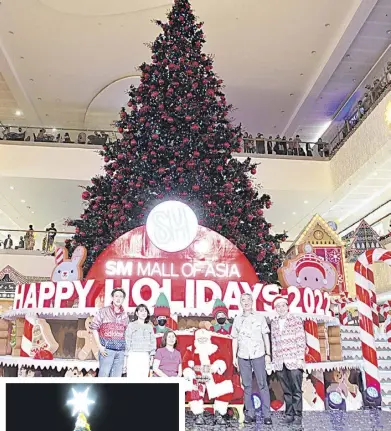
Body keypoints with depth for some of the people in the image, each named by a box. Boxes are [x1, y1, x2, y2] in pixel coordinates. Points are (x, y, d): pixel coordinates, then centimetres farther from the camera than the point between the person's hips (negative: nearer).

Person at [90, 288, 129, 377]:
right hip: (107, 349, -4)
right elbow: (94, 327, -1)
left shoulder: (125, 315, 11)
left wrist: (126, 348, 4)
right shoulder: (104, 311, 1)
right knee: (103, 375, -5)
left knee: (116, 377, 6)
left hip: (121, 351, 4)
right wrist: (99, 346, -8)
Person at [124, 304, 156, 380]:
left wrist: (152, 356, 6)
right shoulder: (131, 325, 2)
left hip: (145, 357, 4)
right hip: (133, 356, -4)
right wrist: (126, 357, -5)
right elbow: (127, 341, -1)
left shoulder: (149, 326, 14)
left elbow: (153, 341, 12)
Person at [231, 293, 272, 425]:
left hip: (258, 355, -2)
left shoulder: (259, 317, 3)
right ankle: (250, 413, 15)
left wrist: (268, 354, 0)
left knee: (262, 385, -1)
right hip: (243, 356, 2)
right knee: (247, 385, 7)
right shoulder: (237, 319, 8)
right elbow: (235, 339, 11)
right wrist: (234, 357, 8)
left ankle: (266, 414, 5)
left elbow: (266, 336, 4)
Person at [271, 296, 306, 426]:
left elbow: (301, 340, -4)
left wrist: (301, 358, -9)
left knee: (296, 390, 0)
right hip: (280, 363, 4)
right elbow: (273, 342, 14)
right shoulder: (274, 323, 12)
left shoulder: (296, 320, 0)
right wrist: (274, 359, 11)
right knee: (286, 391, 8)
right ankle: (289, 414, 18)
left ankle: (297, 415, 10)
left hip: (294, 361, -3)